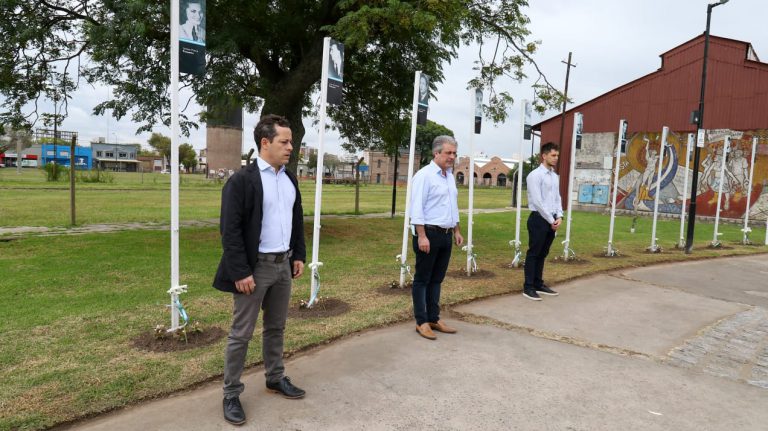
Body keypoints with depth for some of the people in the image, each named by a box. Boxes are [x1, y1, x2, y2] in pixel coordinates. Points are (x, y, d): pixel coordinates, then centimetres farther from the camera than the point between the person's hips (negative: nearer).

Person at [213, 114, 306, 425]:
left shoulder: (290, 179, 8)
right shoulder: (242, 180, -14)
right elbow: (230, 230, -16)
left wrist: (299, 255, 10)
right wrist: (240, 272, -19)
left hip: (284, 265, 7)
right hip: (255, 267, -6)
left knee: (276, 327, 19)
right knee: (241, 334, 5)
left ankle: (275, 378, 35)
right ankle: (231, 394, 19)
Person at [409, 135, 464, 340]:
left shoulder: (450, 176, 14)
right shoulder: (424, 175, -12)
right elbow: (417, 208, -17)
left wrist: (457, 231, 20)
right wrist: (422, 236, -22)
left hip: (446, 235, 8)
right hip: (429, 233, -8)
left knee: (437, 279, 14)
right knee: (422, 279, 2)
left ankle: (434, 319, 23)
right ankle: (422, 322, 10)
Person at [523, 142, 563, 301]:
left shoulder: (555, 177, 14)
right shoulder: (535, 175, -11)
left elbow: (557, 198, 17)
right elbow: (537, 201, -16)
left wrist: (559, 216, 1)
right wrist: (551, 220, -13)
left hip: (552, 220, 8)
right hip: (539, 219, -7)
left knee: (543, 254, 14)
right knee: (533, 254, -2)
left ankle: (539, 284, 23)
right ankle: (528, 288, 4)